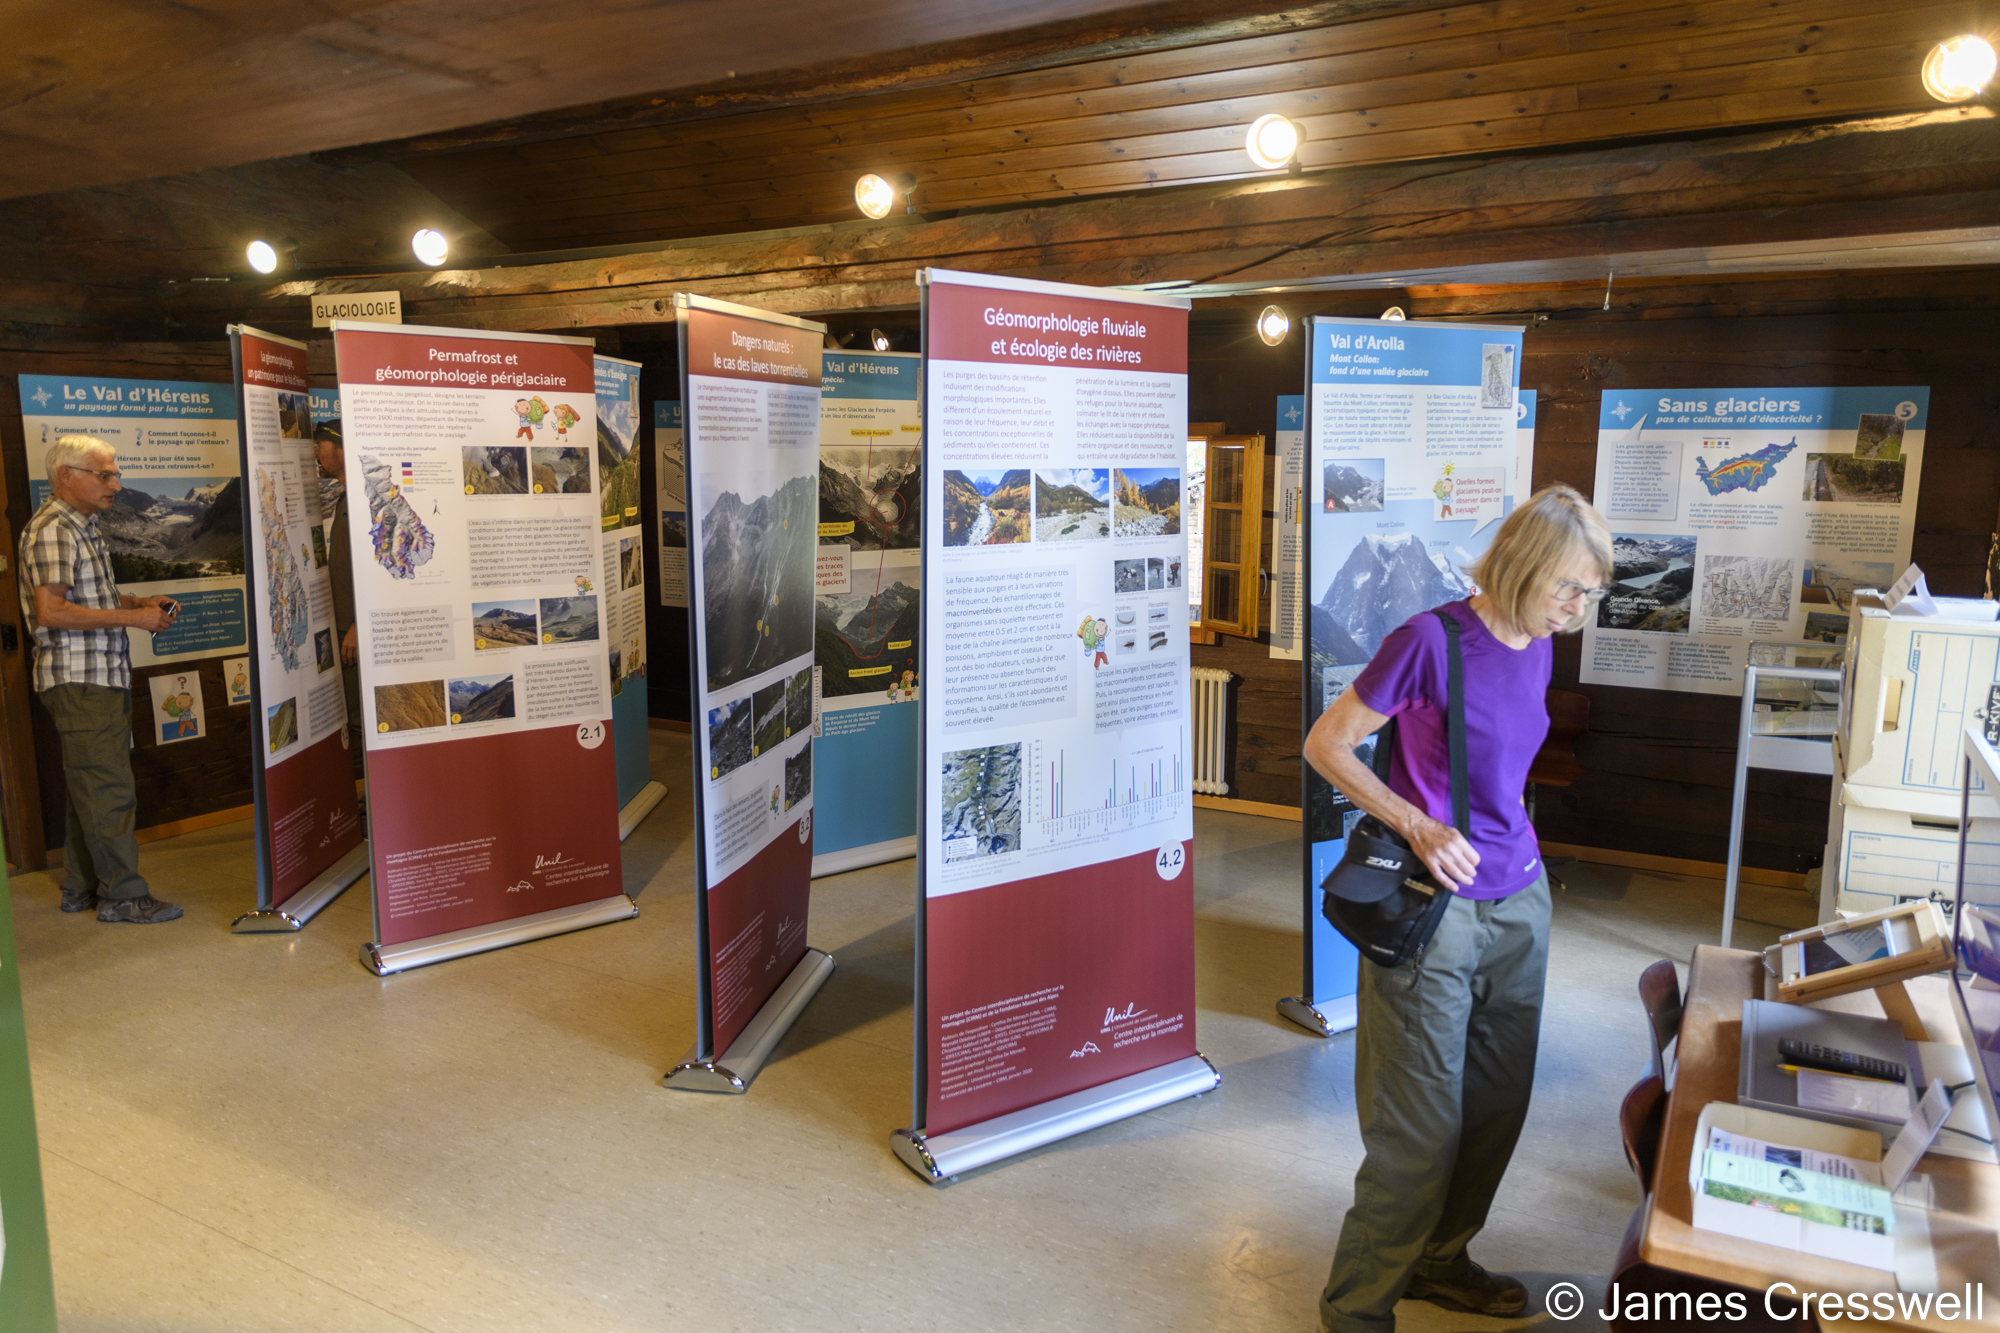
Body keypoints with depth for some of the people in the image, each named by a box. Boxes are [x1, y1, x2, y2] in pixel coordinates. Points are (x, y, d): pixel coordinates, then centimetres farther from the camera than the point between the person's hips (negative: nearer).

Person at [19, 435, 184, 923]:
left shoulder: (84, 527, 18)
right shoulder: (52, 530, -13)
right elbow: (51, 612, -22)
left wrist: (141, 602, 13)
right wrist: (133, 617, -19)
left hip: (102, 676, 10)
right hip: (80, 677, -10)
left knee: (88, 785, 14)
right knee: (109, 788, -7)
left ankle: (82, 887, 23)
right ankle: (123, 894, -2)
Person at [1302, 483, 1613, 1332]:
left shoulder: (1537, 646, 5)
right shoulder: (1430, 640, -17)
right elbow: (1325, 745, -14)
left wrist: (1516, 853, 13)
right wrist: (1418, 826, -22)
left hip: (1518, 903, 8)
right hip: (1431, 910, -8)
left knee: (1499, 1104, 18)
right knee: (1421, 1128, -1)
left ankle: (1438, 1260, 39)